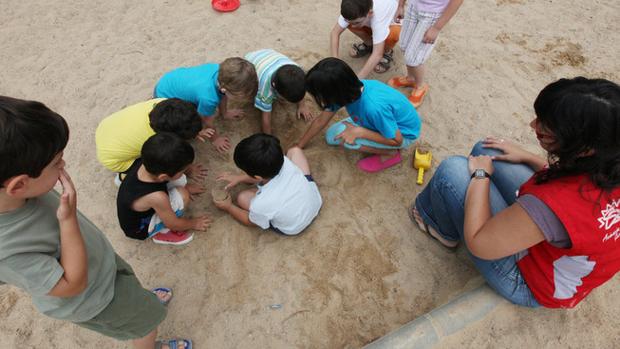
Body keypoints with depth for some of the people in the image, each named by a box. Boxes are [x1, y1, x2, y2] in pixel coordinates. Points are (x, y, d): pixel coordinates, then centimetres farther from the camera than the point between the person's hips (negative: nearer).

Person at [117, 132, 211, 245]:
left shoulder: (145, 162, -24)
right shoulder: (156, 197, -42)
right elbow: (172, 224, -22)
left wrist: (186, 186, 14)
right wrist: (193, 223, -3)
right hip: (139, 229, -6)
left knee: (180, 181, -9)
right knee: (182, 195, -25)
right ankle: (162, 233, -3)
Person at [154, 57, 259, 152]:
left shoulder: (222, 71, -26)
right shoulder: (208, 98, -43)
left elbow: (223, 94, -2)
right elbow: (208, 123, -20)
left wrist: (224, 112, 15)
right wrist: (215, 138, -1)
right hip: (165, 94, -6)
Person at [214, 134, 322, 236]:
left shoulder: (261, 204, -38)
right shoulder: (284, 161, -29)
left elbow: (251, 221, -10)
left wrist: (229, 207, 4)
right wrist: (240, 178, 2)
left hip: (295, 227, -3)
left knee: (243, 198, -5)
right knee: (294, 151, 8)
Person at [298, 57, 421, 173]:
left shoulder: (374, 107, -42)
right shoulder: (348, 90, -19)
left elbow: (396, 141, -26)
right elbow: (320, 121, -4)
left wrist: (359, 132, -30)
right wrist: (298, 147, 4)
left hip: (404, 133, -7)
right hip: (387, 121, 7)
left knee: (343, 137, -25)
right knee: (331, 136, 2)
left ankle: (390, 154, -3)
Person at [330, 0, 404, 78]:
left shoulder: (379, 16, -44)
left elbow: (377, 54, -47)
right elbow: (334, 33, -26)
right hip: (371, 24, 4)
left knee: (391, 35, -38)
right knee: (349, 24, -24)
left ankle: (387, 52, -3)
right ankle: (369, 44, 6)